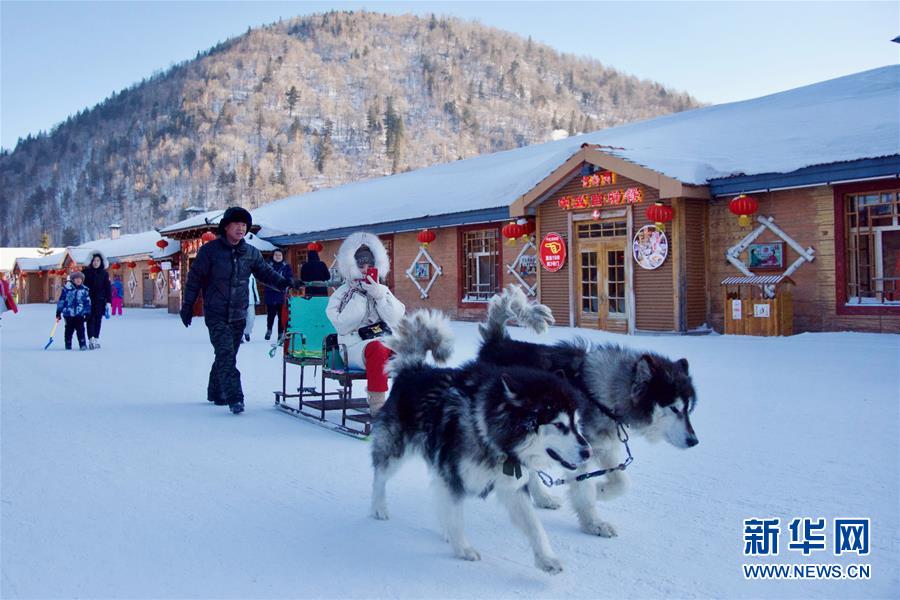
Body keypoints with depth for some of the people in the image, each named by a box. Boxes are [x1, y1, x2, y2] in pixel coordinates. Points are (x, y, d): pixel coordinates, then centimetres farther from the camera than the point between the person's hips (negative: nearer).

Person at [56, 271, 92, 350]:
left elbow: (87, 302, 9)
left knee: (80, 329, -3)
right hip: (68, 313, -1)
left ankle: (82, 344, 1)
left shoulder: (84, 290, 4)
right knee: (69, 329, 7)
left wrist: (87, 313, 7)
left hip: (80, 313, 1)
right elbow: (61, 300, 2)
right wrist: (58, 312, 3)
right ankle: (68, 344, 17)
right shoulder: (66, 288, -2)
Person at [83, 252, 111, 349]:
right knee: (91, 319, -6)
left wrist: (108, 301, 1)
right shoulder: (86, 272, 2)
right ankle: (91, 340, -9)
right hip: (89, 300, -1)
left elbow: (107, 287, 6)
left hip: (100, 300, 2)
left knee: (98, 319, 5)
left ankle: (96, 339, 14)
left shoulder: (104, 273, 6)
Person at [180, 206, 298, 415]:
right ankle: (234, 398, -19)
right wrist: (188, 305, -1)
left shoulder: (251, 253, 6)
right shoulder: (210, 250, -5)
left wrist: (283, 283, -2)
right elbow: (195, 278, 0)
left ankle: (216, 392, 28)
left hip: (239, 315, 5)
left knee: (227, 356, 13)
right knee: (226, 355, -15)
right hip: (216, 314, -5)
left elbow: (265, 272, 16)